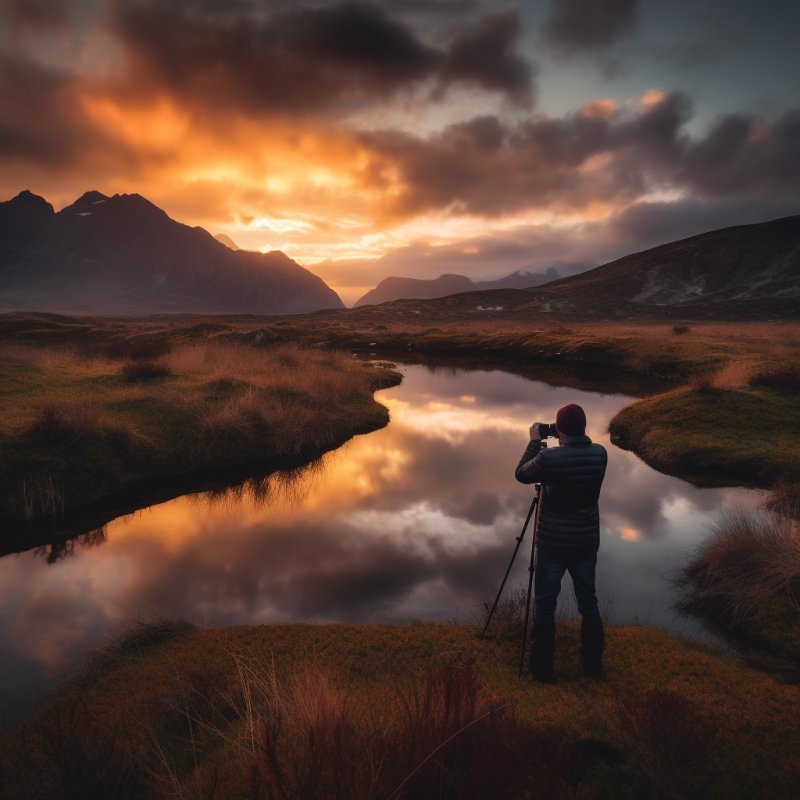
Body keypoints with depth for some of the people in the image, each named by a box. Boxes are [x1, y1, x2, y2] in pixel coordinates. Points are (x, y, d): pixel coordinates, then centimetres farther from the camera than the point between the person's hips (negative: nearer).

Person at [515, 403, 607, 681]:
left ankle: (543, 667, 16)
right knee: (588, 601, 18)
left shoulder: (549, 457, -20)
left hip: (552, 544, -4)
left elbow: (521, 474, -2)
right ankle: (593, 663, 29)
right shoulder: (600, 454, -6)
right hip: (586, 542, 4)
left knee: (545, 604, 8)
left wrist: (535, 442, 5)